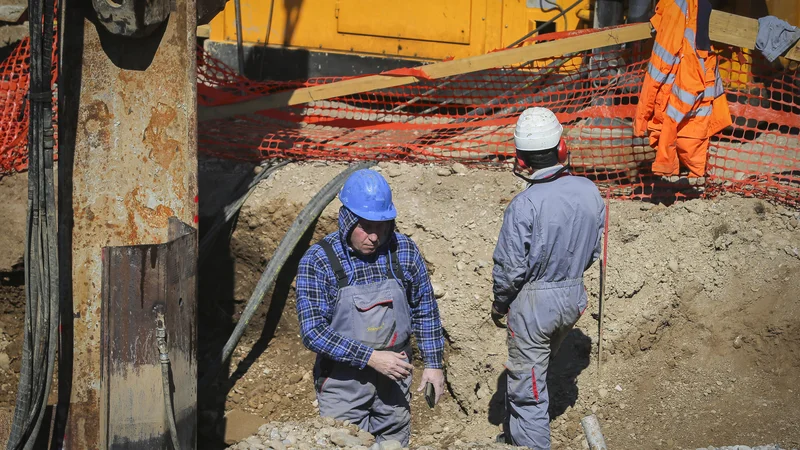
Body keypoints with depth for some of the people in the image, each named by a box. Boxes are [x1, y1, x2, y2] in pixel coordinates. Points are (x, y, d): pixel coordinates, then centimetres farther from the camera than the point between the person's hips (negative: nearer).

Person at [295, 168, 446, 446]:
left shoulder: (405, 251, -3)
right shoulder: (317, 262, -14)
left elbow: (425, 311, 9)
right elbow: (313, 332, -19)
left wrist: (433, 363, 6)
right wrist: (371, 357, -23)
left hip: (394, 376, 3)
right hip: (343, 382, -3)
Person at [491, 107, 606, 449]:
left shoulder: (525, 205, -26)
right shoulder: (589, 191, -8)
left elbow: (510, 267, -19)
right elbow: (594, 249, 4)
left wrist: (499, 305, -1)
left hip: (533, 302, -7)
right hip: (574, 297, 7)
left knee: (527, 387, 8)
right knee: (527, 372, 27)